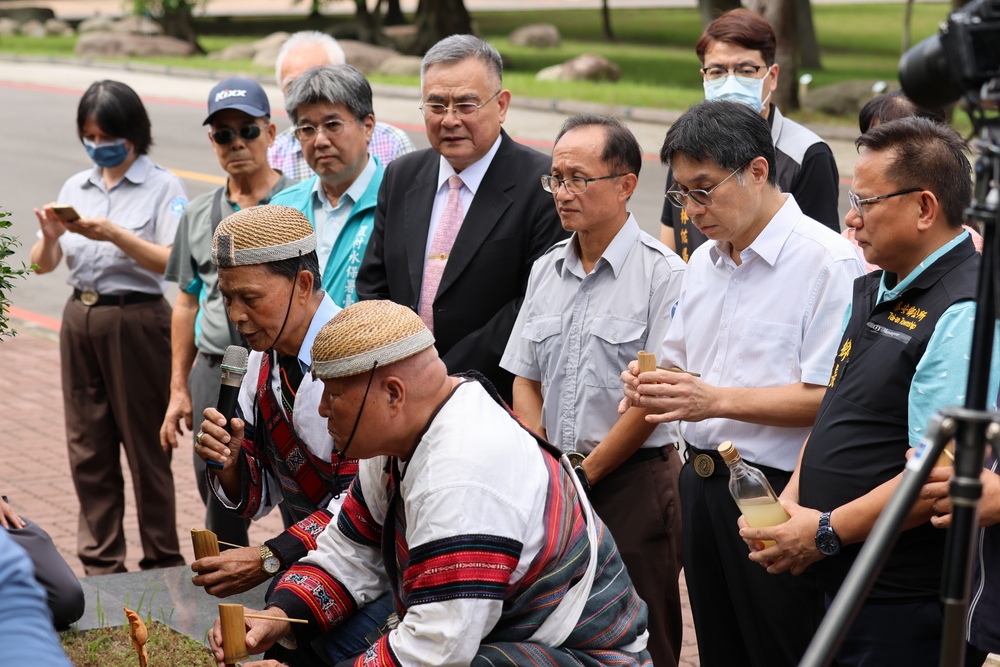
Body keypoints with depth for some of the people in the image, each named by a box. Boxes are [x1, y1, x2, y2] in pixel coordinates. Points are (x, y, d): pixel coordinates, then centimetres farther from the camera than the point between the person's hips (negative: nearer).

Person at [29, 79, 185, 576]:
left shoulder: (162, 186, -4)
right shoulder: (76, 188, 10)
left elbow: (172, 263, -16)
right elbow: (42, 265, 6)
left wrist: (115, 235, -26)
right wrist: (50, 237, -15)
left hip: (137, 321, -5)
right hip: (81, 320, 5)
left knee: (145, 446, 1)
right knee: (88, 446, 9)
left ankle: (163, 564, 12)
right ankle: (100, 563, 20)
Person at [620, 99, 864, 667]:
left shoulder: (829, 260, -14)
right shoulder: (704, 262, 14)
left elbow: (831, 397, -21)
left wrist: (717, 399, -24)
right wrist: (652, 384, -1)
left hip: (777, 497, -8)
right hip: (703, 486, 8)